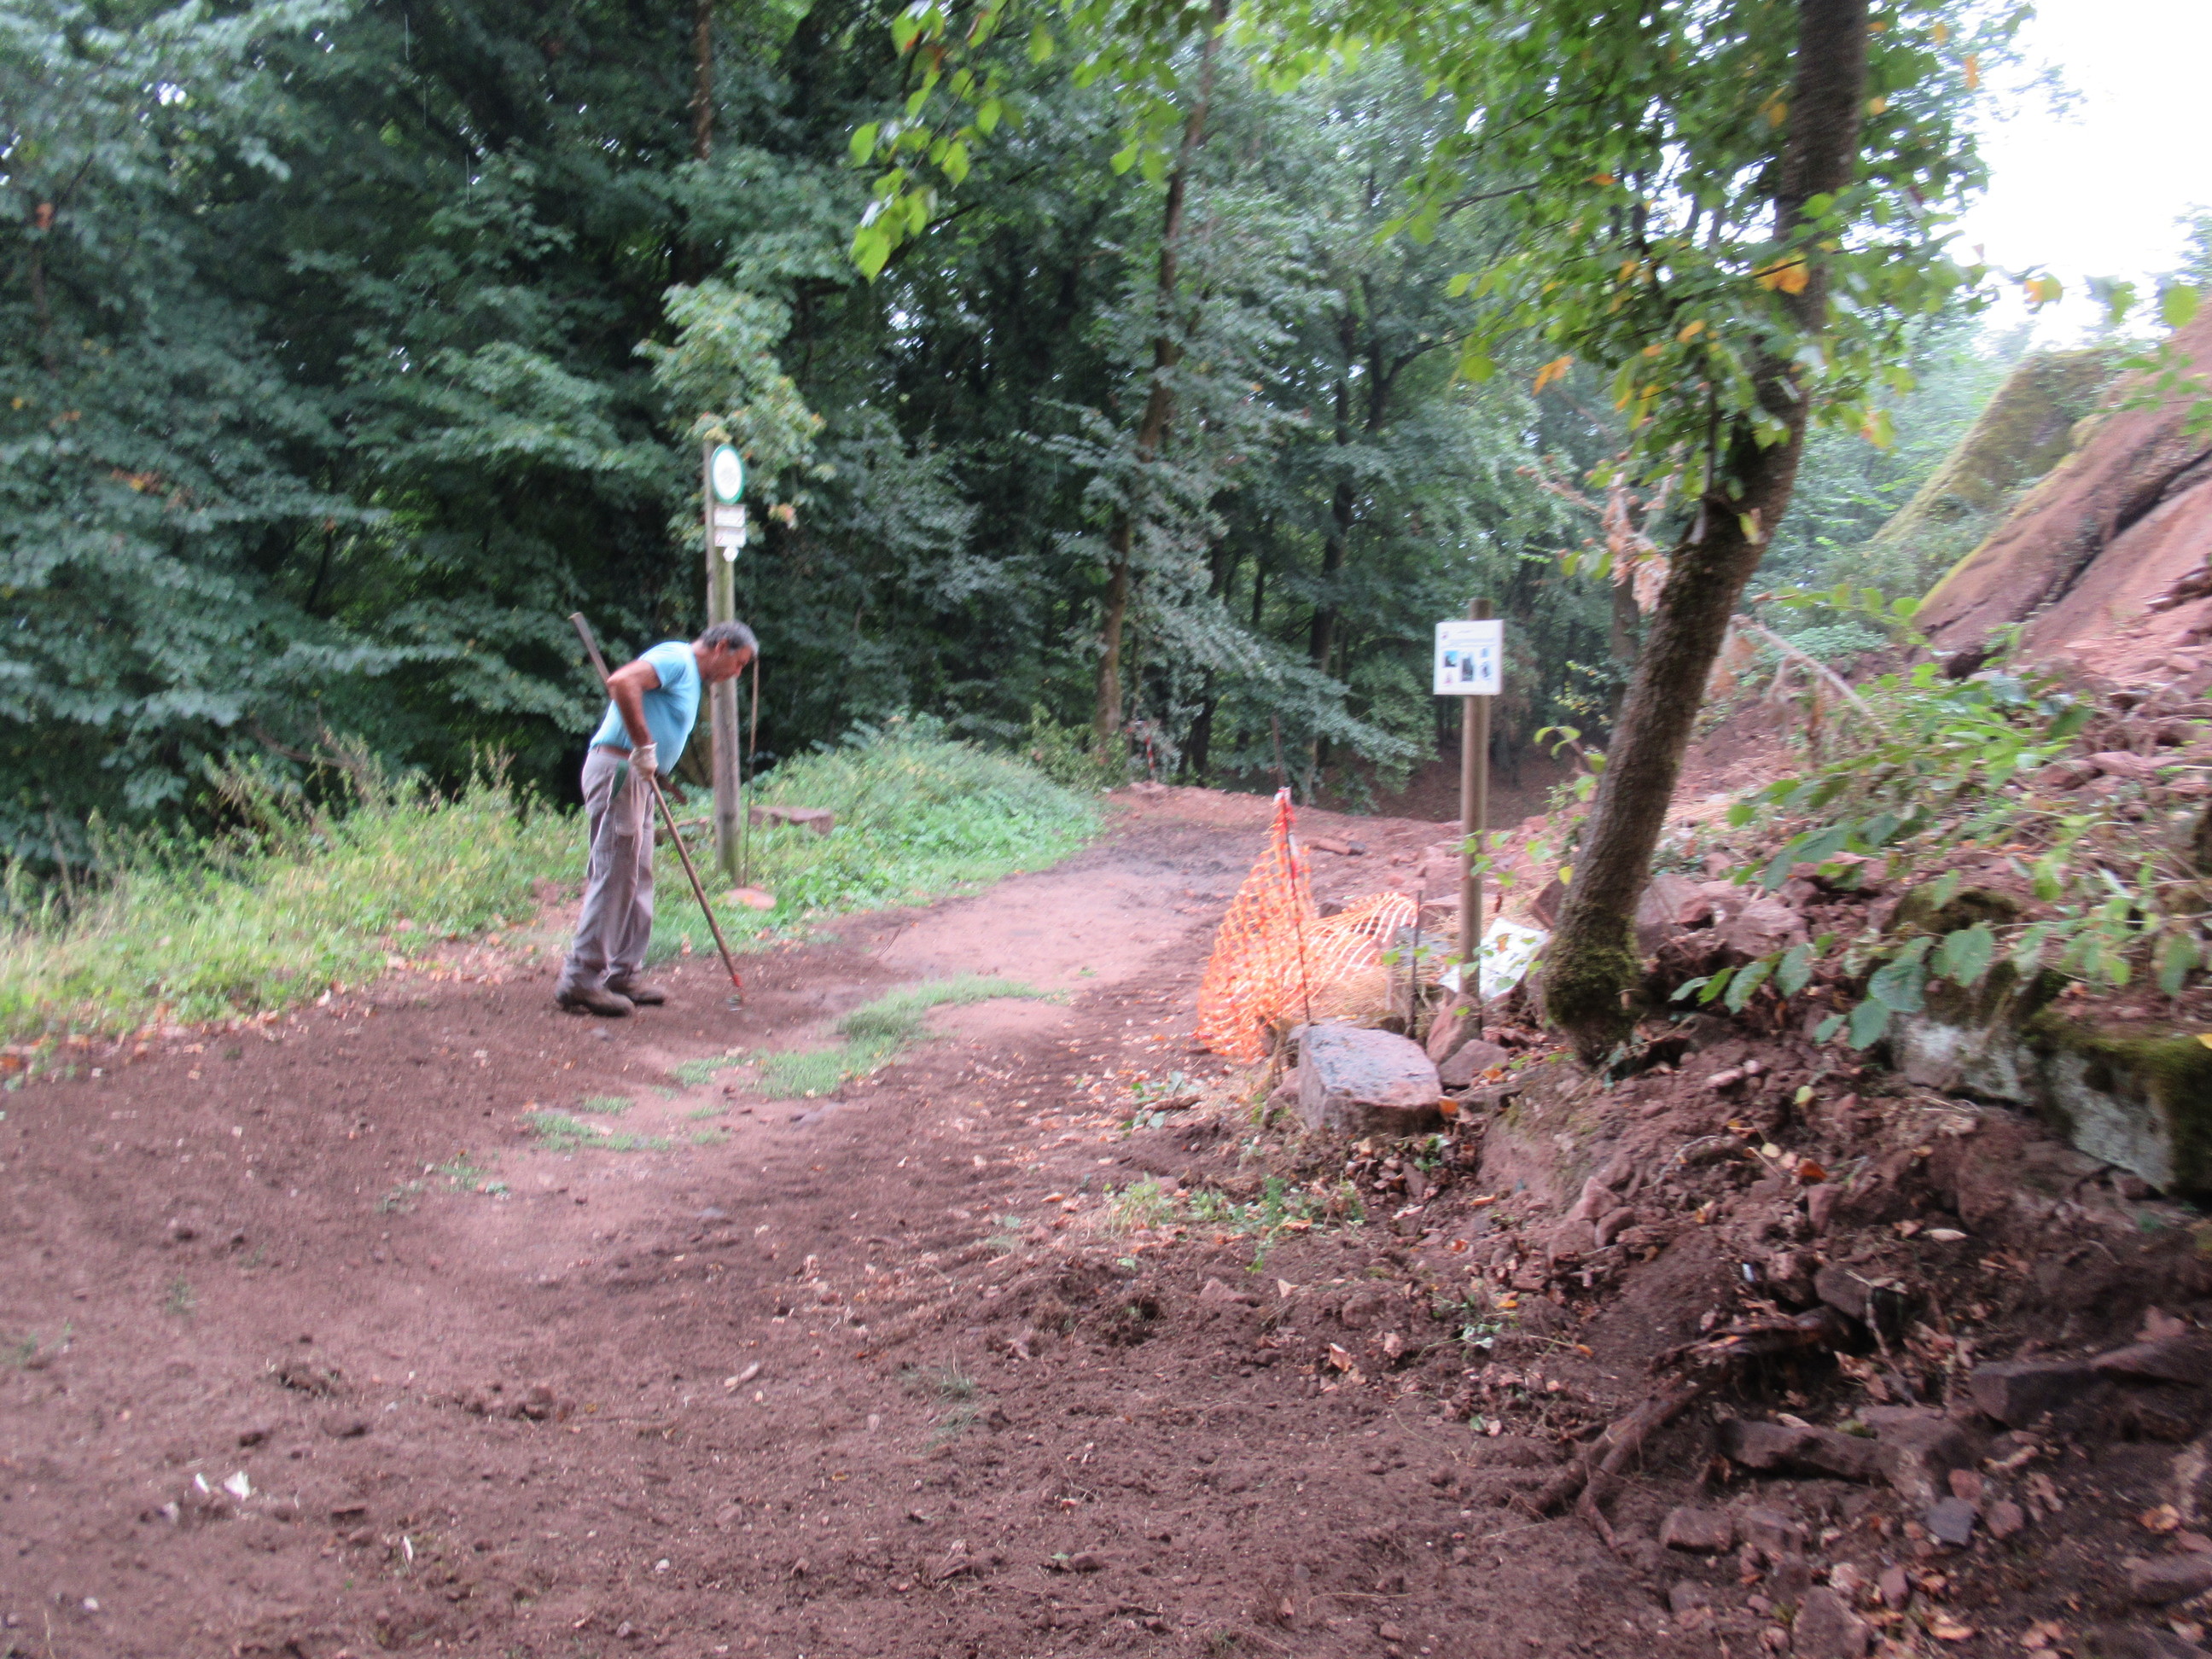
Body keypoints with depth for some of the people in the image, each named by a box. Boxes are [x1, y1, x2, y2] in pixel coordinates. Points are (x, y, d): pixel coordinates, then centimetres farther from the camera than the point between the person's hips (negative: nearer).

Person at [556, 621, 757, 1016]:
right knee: (613, 877, -10)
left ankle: (623, 975, 17)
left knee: (637, 880, 12)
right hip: (617, 771, -11)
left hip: (638, 777, 11)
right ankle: (580, 981, -6)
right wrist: (644, 746, -23)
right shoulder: (676, 658, -9)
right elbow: (622, 682, -25)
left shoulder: (692, 678, 23)